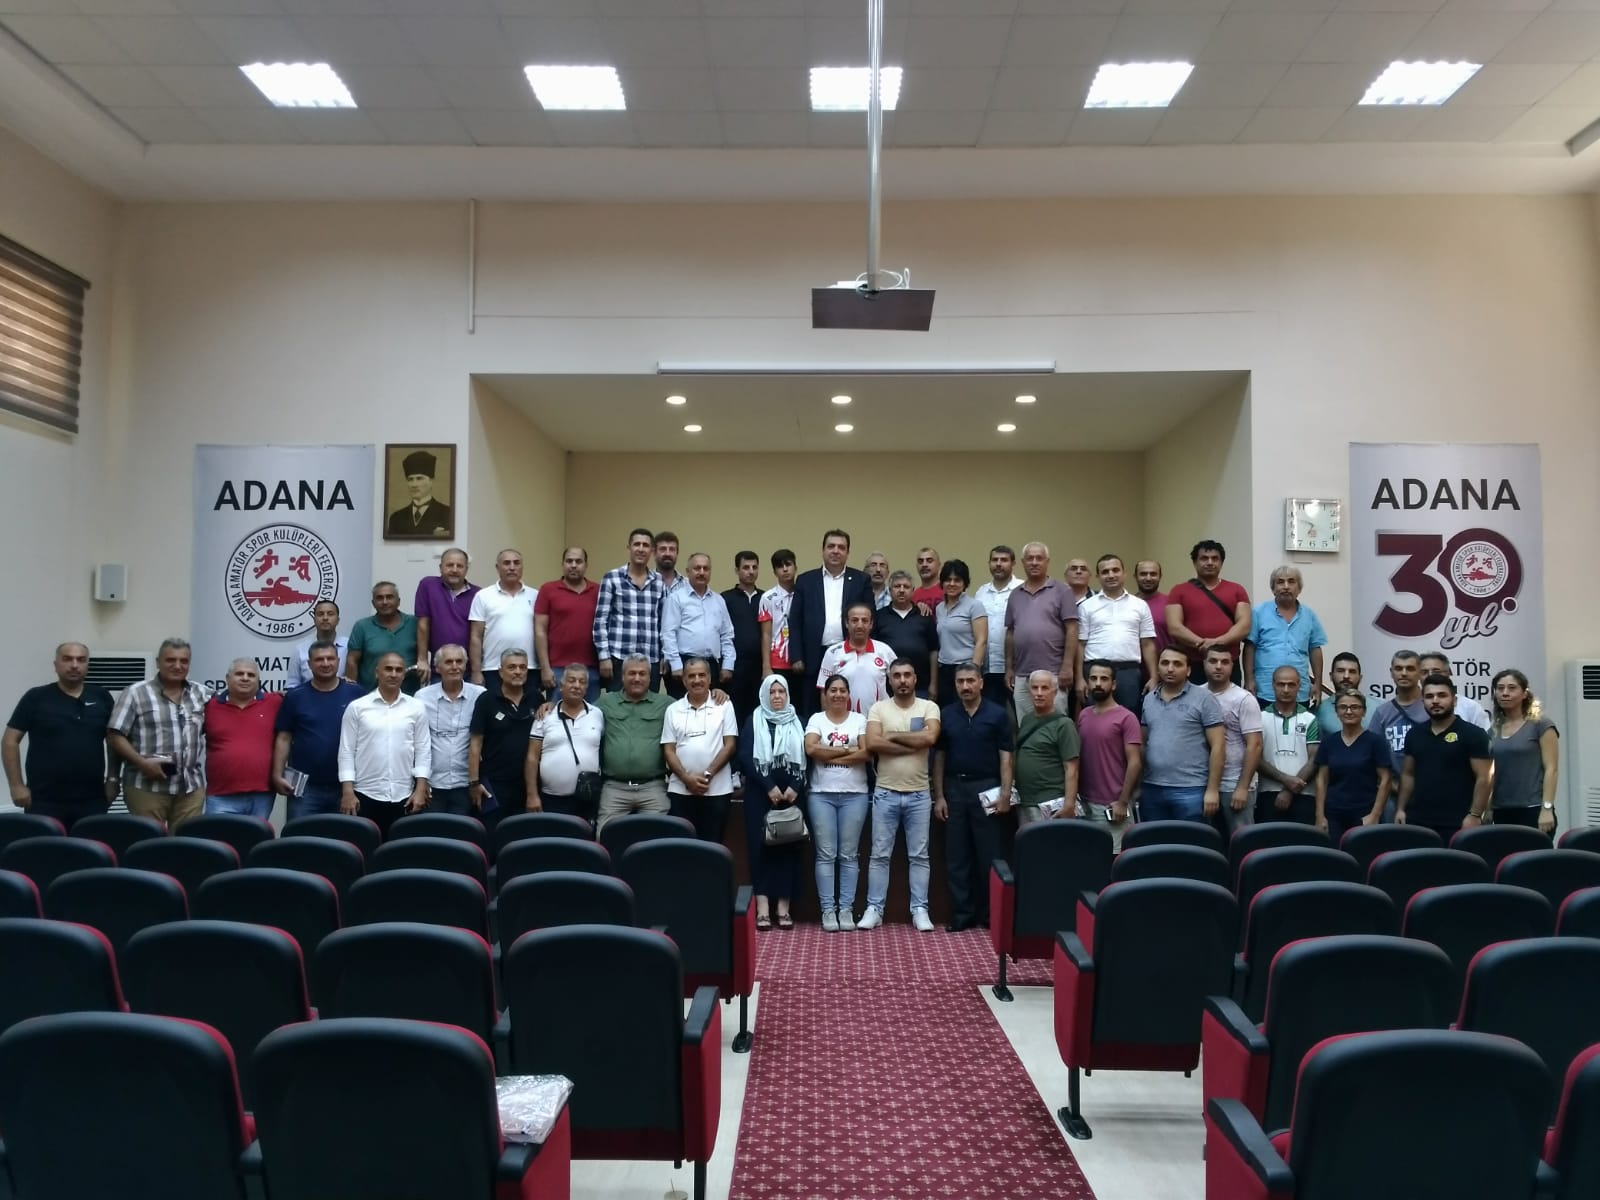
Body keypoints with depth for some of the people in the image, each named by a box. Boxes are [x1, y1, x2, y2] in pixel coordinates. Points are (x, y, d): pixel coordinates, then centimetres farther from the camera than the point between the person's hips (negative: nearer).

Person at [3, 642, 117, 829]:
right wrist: (17, 785, -6)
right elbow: (10, 740, 0)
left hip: (92, 799, 2)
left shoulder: (101, 697, 7)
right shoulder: (36, 697, 0)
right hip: (45, 800, -2)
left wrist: (112, 779, 7)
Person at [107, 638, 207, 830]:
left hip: (192, 787, 4)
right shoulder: (136, 693, -1)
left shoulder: (200, 693, 12)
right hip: (146, 786, -4)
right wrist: (142, 762, -15)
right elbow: (115, 735, -5)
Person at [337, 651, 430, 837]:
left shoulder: (416, 708, 5)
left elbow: (423, 750, 4)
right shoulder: (357, 707, 2)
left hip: (403, 797, 1)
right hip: (365, 795, -1)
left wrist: (420, 789, -4)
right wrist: (348, 791, -6)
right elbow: (346, 752, 1)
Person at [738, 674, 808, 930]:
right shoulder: (753, 721, 7)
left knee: (789, 846, -1)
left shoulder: (798, 722, 12)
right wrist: (769, 786, -12)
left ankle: (784, 907, 2)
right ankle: (762, 907, -5)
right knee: (761, 845, -6)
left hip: (792, 793, 2)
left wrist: (795, 787, -10)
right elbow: (745, 758, -4)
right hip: (760, 793, -1)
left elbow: (806, 758, 5)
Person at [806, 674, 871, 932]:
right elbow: (811, 749, -10)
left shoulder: (859, 719, 6)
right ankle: (828, 909, 6)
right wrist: (846, 750, -8)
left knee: (849, 855, 4)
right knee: (826, 854, 1)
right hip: (822, 794, 0)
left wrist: (829, 756, -8)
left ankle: (846, 908, 9)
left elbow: (866, 753, -7)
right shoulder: (816, 719, 6)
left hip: (854, 795, 0)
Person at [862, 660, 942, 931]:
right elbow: (872, 743, -15)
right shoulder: (878, 708, 0)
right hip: (886, 794, 0)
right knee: (880, 855, 5)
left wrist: (892, 736, -12)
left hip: (919, 795, 0)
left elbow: (930, 738, -18)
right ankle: (874, 909, 13)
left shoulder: (929, 707, 1)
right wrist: (913, 745, -15)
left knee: (919, 856, 7)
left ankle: (920, 910, 14)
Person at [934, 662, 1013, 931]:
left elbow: (1005, 757, -2)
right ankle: (961, 915, 13)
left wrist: (1005, 793, -10)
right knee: (956, 857, 6)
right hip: (954, 788, 2)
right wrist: (938, 796, 2)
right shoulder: (945, 715, 6)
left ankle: (991, 914, 13)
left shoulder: (997, 714, -1)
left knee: (989, 855, 2)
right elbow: (939, 756, 7)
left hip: (987, 788, -2)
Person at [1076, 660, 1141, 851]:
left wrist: (1122, 802, -15)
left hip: (1112, 803, -5)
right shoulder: (1083, 715, 9)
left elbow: (1135, 762, -12)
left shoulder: (1126, 718, -9)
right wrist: (1075, 795, 8)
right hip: (1085, 801, 6)